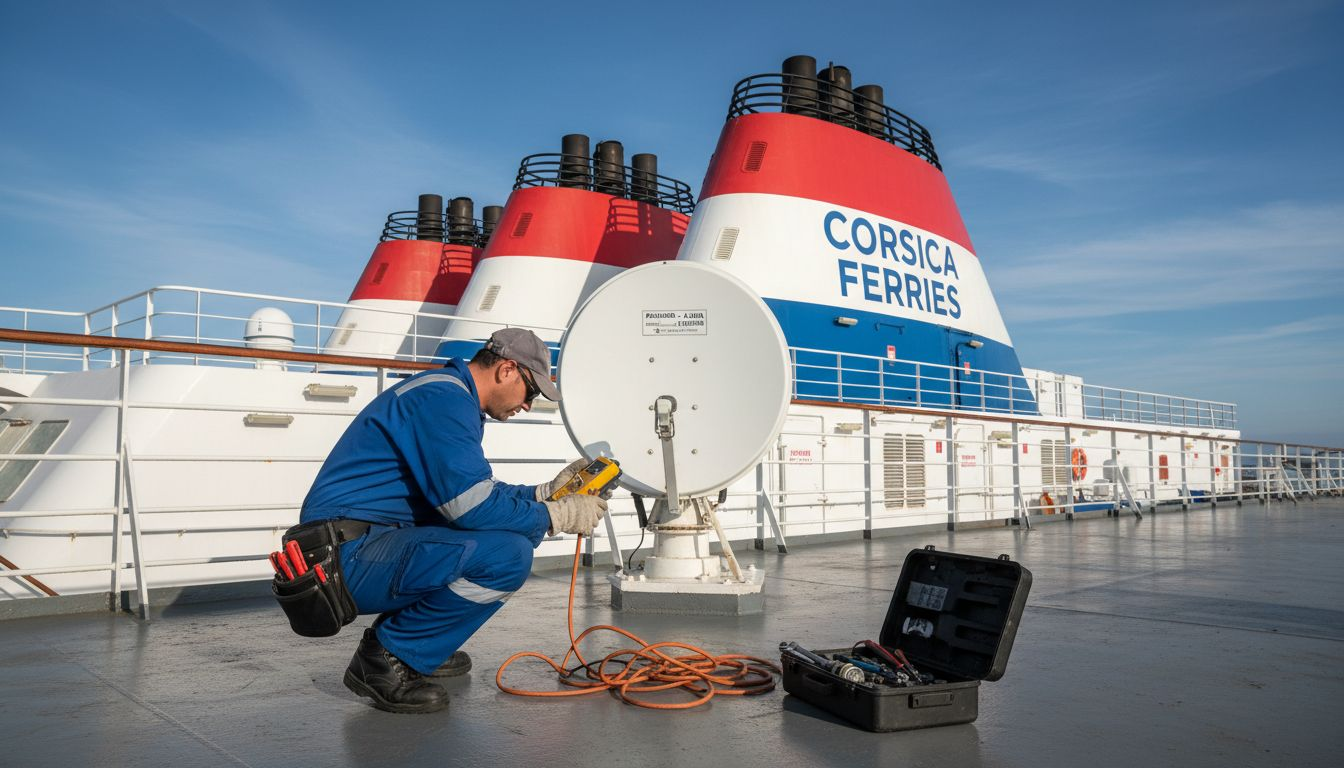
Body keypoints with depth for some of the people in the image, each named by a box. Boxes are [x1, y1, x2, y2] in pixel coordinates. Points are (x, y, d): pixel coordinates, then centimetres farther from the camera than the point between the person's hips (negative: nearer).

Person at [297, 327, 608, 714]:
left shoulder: (452, 396, 18)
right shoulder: (444, 396, -15)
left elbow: (475, 491, 25)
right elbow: (472, 505, -22)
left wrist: (547, 491, 18)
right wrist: (559, 515, -10)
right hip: (348, 559, -11)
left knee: (517, 529, 15)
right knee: (508, 554, -26)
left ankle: (419, 646, 15)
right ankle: (386, 659, -8)